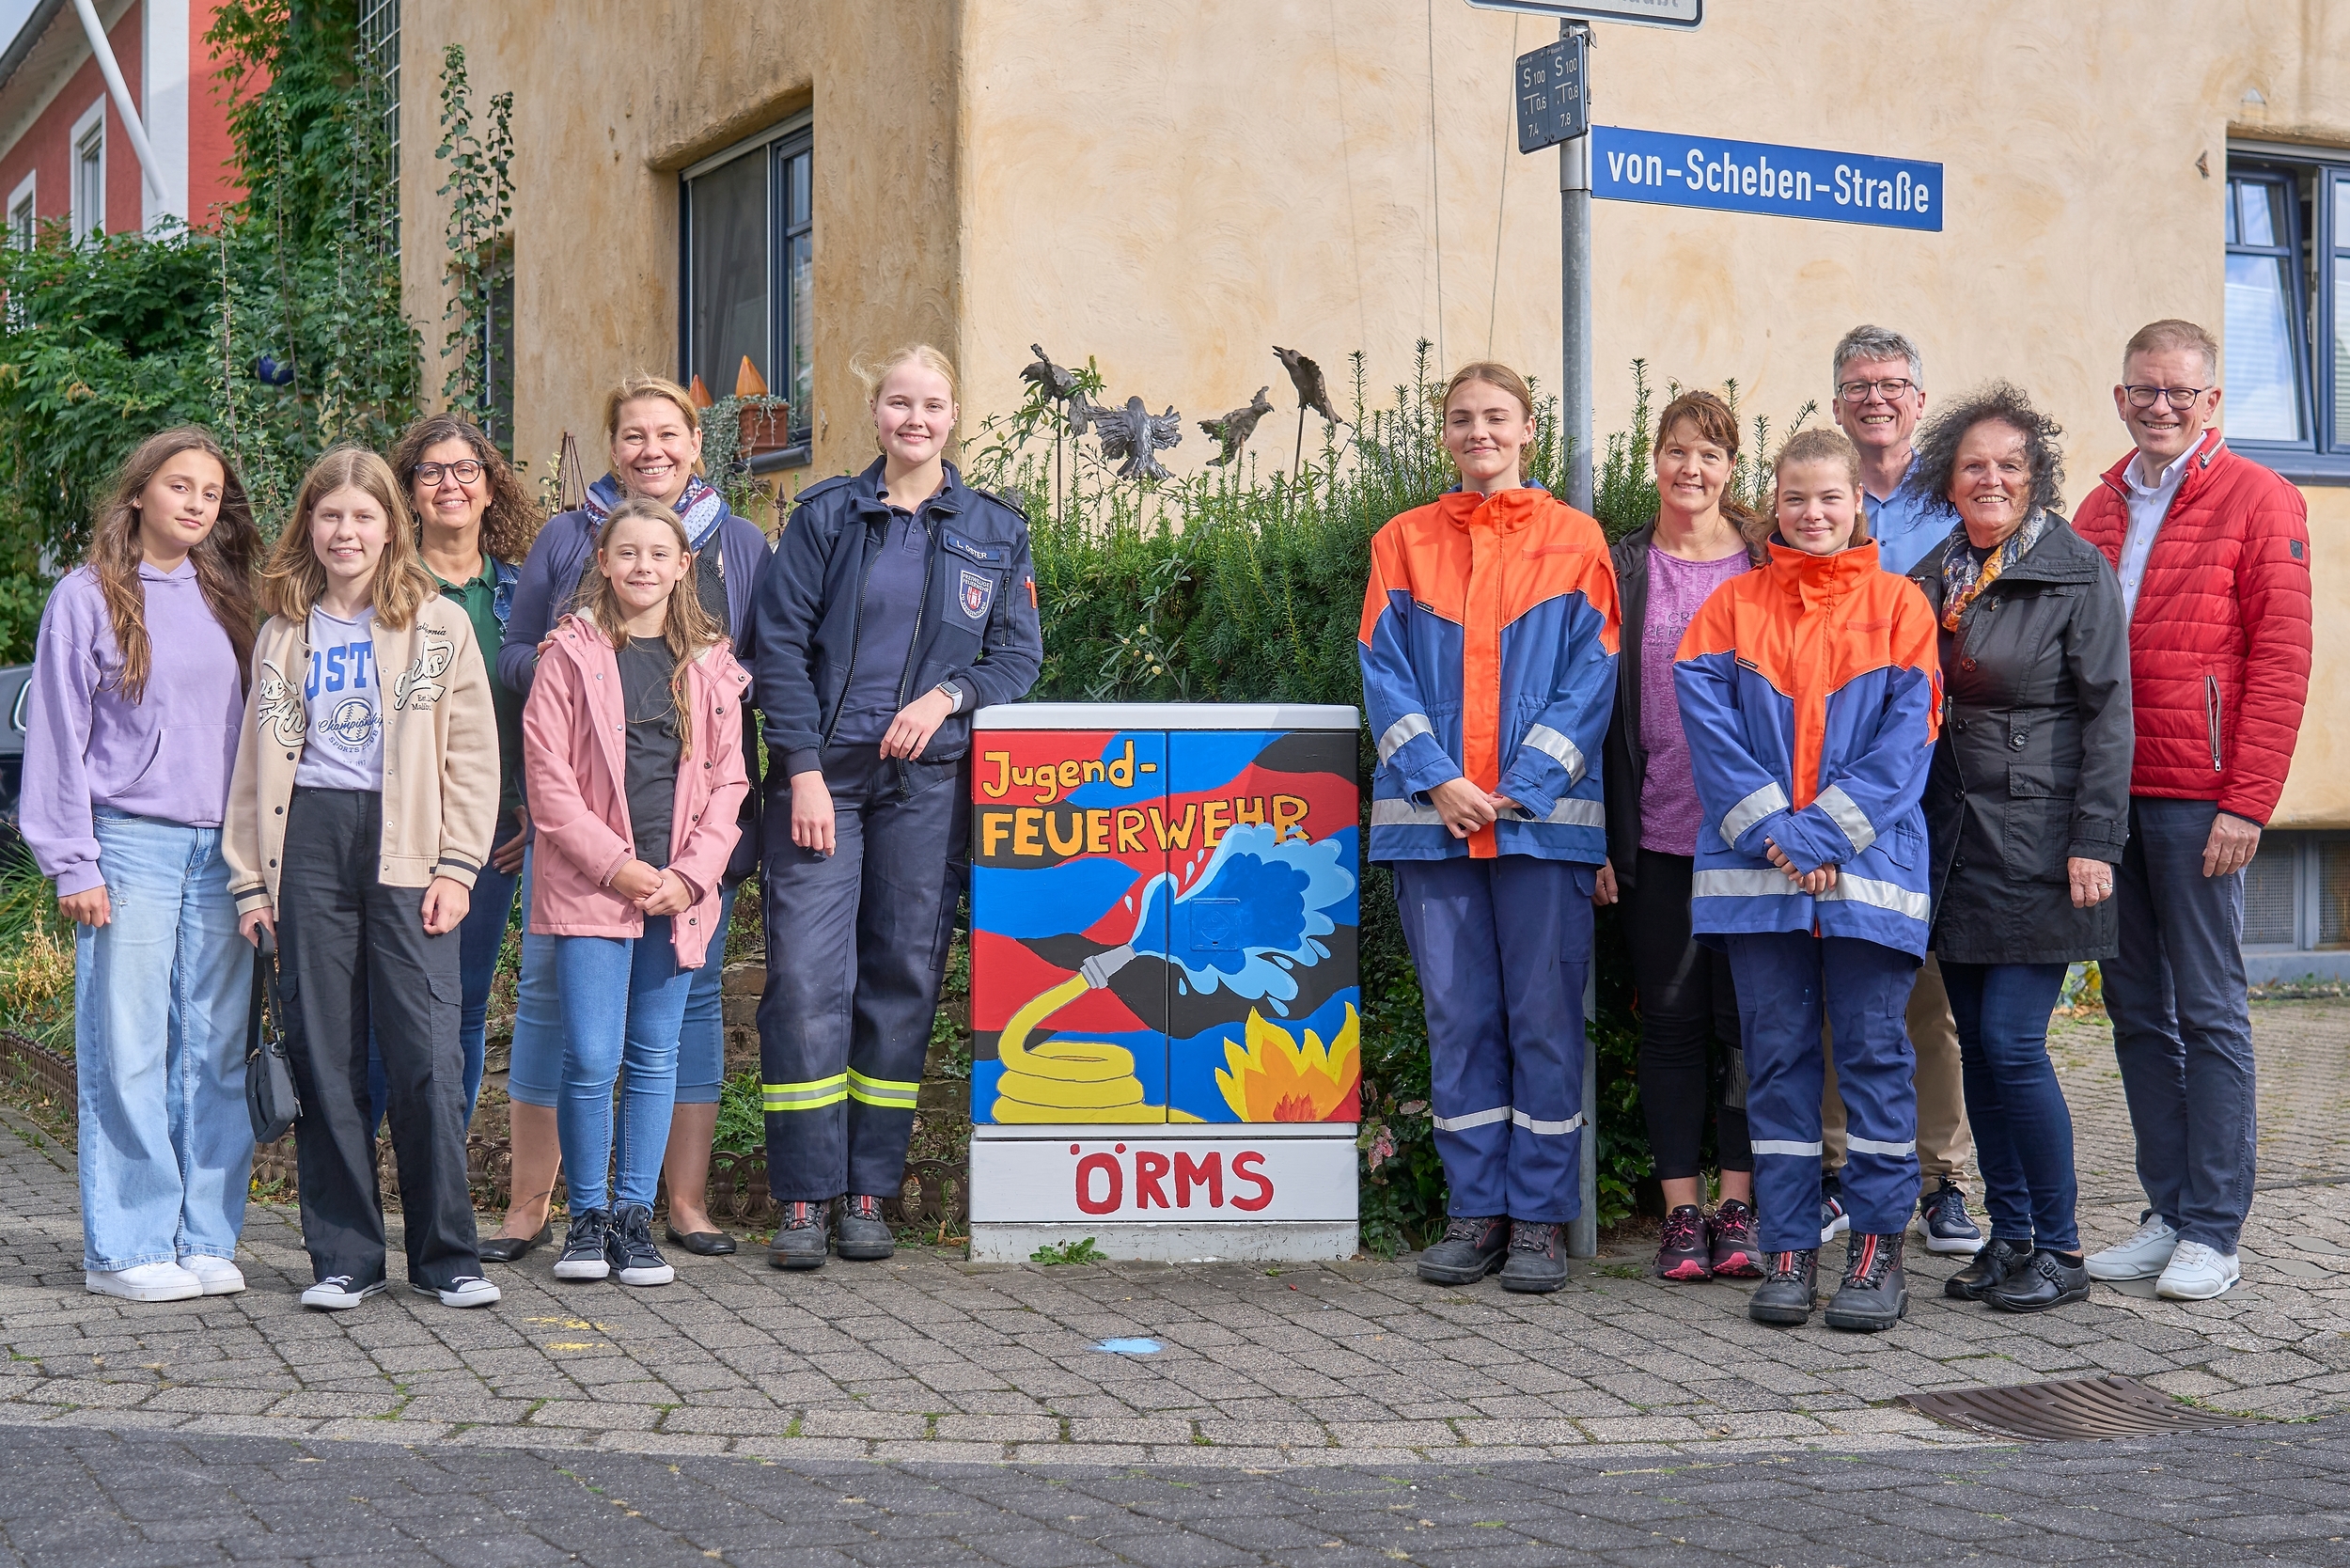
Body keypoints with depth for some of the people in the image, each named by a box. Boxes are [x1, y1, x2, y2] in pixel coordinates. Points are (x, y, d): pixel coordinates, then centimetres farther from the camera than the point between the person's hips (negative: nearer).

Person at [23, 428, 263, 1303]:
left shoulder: (227, 600, 15)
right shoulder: (89, 598, 2)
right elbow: (58, 736, 0)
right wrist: (73, 862, -6)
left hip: (224, 852, 4)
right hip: (131, 844, -4)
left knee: (216, 1049, 4)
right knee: (127, 1050, -3)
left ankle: (205, 1239, 10)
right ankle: (125, 1248, 3)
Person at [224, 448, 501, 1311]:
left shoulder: (439, 624, 7)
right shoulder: (284, 634, 15)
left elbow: (473, 755, 4)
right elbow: (256, 760, 16)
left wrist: (456, 866, -5)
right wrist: (250, 878, 8)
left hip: (405, 847, -2)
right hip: (309, 843, 3)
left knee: (427, 1053, -8)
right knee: (322, 1054, 2)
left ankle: (446, 1252, 2)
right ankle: (343, 1255, 10)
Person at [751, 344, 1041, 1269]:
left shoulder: (995, 532, 10)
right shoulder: (826, 516, 6)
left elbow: (1019, 655, 9)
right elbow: (779, 646, 1)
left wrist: (948, 694, -10)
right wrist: (803, 768, -8)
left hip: (927, 780, 2)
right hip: (825, 774, -1)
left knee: (903, 977, 2)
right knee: (806, 977, -9)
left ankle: (870, 1195, 10)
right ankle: (803, 1200, -3)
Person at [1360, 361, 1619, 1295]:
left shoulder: (1573, 542, 6)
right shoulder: (1405, 543, 11)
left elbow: (1590, 676, 0)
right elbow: (1384, 672, 5)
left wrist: (1522, 787, -11)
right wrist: (1438, 781, -9)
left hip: (1545, 817, -2)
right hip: (1432, 815, 2)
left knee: (1544, 1014, 0)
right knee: (1458, 1015, 5)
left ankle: (1540, 1219, 7)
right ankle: (1477, 1211, 13)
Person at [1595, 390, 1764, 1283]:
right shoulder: (1623, 570, 7)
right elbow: (1598, 704, 6)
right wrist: (1601, 837, -1)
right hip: (1657, 833, 1)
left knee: (1747, 1017, 1)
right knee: (1670, 1020, 4)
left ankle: (1737, 1209, 10)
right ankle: (1681, 1213, 10)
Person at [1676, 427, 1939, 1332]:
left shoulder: (1896, 603, 4)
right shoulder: (1735, 603, 9)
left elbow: (1907, 736, -4)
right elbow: (1705, 718, -1)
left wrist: (1823, 833, -13)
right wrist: (1769, 829, -12)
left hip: (1870, 863, -1)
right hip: (1756, 869, 2)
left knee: (1873, 1051, 2)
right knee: (1777, 1054, 5)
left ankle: (1878, 1249, 9)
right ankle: (1788, 1250, 11)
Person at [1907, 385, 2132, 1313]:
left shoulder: (2078, 573, -4)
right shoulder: (1931, 577, 12)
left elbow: (2108, 711, -8)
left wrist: (2094, 841, -14)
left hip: (2036, 842, -6)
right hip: (1950, 841, 6)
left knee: (2012, 1043, -9)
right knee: (1978, 1044, 8)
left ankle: (2059, 1250, 2)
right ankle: (2008, 1236, 17)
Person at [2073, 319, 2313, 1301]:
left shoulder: (2257, 500, -2)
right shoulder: (2099, 509, 16)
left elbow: (2281, 659, -7)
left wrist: (2246, 802, -14)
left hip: (2198, 799, -6)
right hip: (2108, 796, 6)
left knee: (2209, 1011, -1)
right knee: (2137, 1011, 8)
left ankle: (2213, 1233, 4)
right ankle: (2168, 1218, 16)